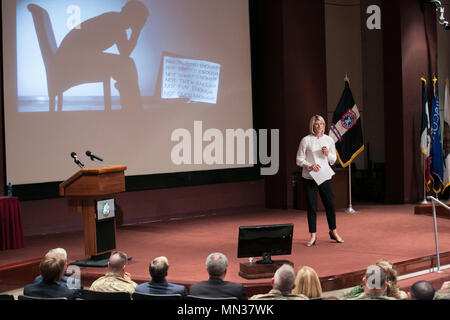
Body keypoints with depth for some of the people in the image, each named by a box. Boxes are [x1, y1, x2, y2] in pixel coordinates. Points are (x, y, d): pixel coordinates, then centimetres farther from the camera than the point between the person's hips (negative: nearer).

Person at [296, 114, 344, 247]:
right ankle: (313, 235, 8)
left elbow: (333, 160, 14)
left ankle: (333, 232, 22)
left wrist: (328, 154, -7)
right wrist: (310, 165, -17)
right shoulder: (306, 140, -1)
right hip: (309, 177, -2)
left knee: (330, 204, 5)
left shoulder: (329, 140, 9)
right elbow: (299, 160, -1)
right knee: (311, 206, 0)